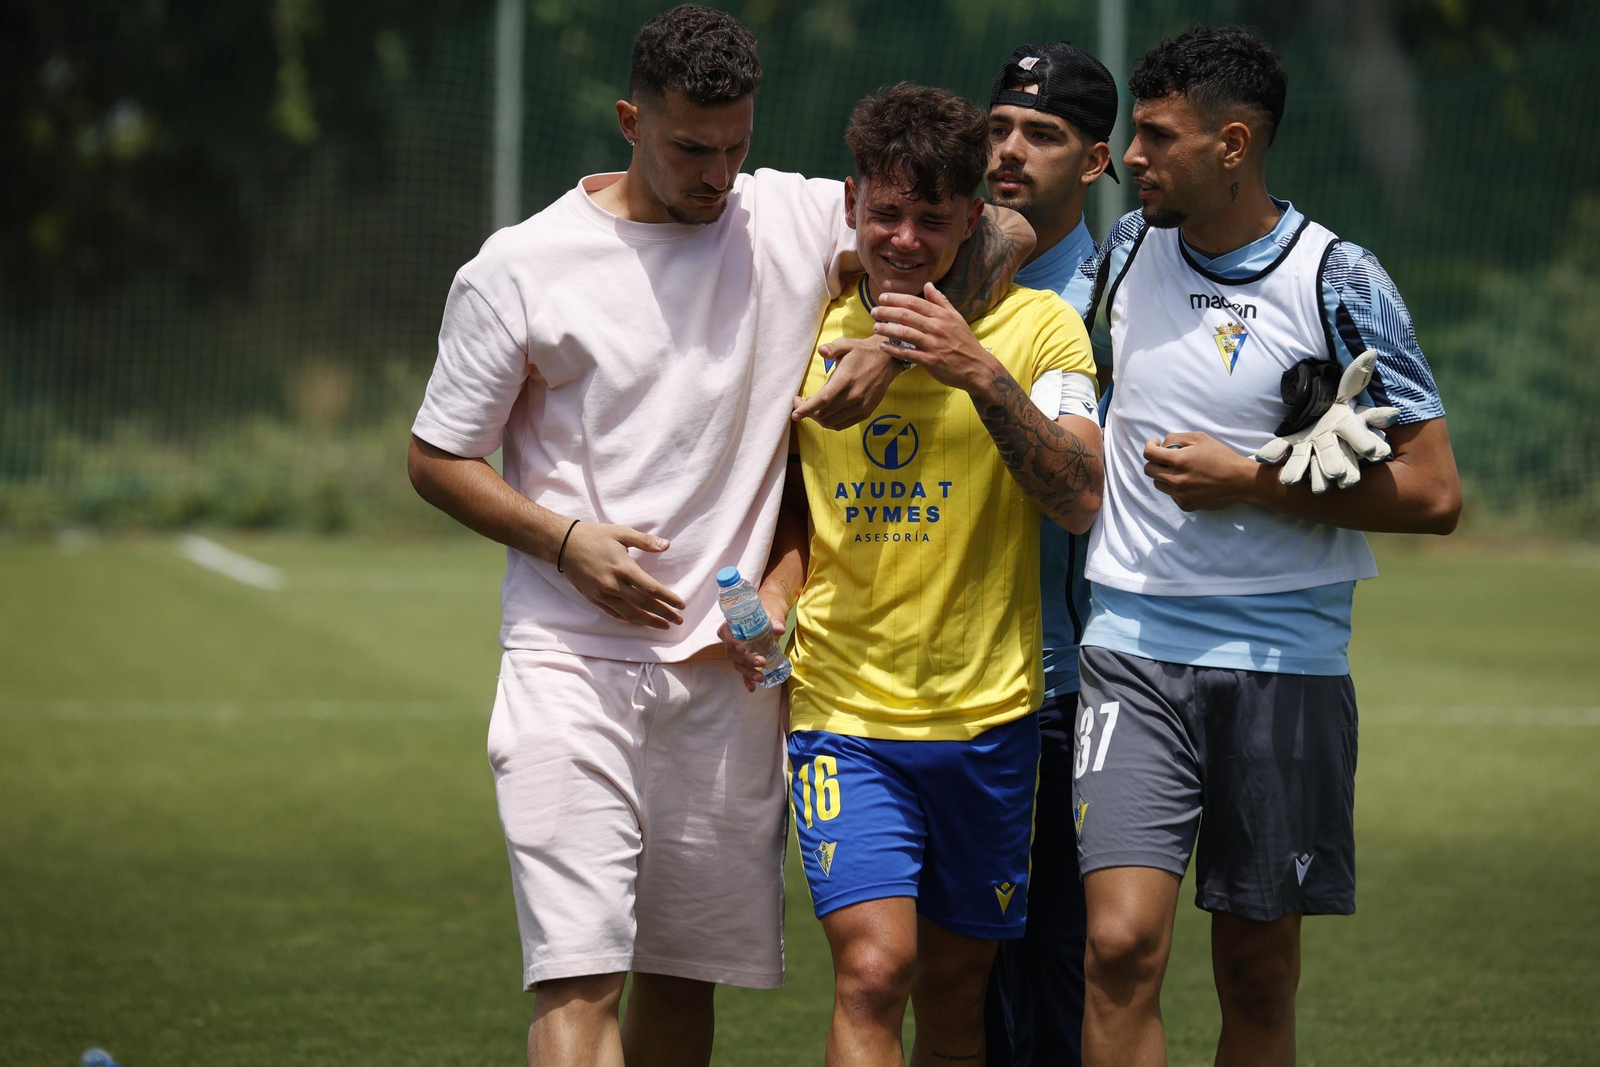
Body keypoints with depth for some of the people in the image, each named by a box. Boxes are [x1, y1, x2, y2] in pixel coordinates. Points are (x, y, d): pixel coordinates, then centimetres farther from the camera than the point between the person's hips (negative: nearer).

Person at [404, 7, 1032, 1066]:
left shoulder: (796, 218, 4)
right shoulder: (522, 266, -1)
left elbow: (993, 235, 6)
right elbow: (438, 458, 6)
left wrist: (892, 341, -10)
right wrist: (566, 540, -10)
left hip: (730, 666, 3)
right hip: (572, 661, -3)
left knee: (685, 974, 9)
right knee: (579, 980, -14)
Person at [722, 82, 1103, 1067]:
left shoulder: (1037, 327, -2)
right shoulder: (810, 329, 5)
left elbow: (1081, 500, -14)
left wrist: (982, 374, -24)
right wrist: (772, 596, -3)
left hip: (988, 715, 0)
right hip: (843, 706, 0)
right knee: (873, 969, -16)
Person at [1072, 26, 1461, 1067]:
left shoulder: (1338, 281, -6)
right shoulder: (1127, 249, 8)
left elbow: (1432, 492, -9)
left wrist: (1250, 481, -12)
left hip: (1283, 667, -2)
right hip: (1133, 648, 2)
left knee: (1260, 975, 6)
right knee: (1123, 945, -15)